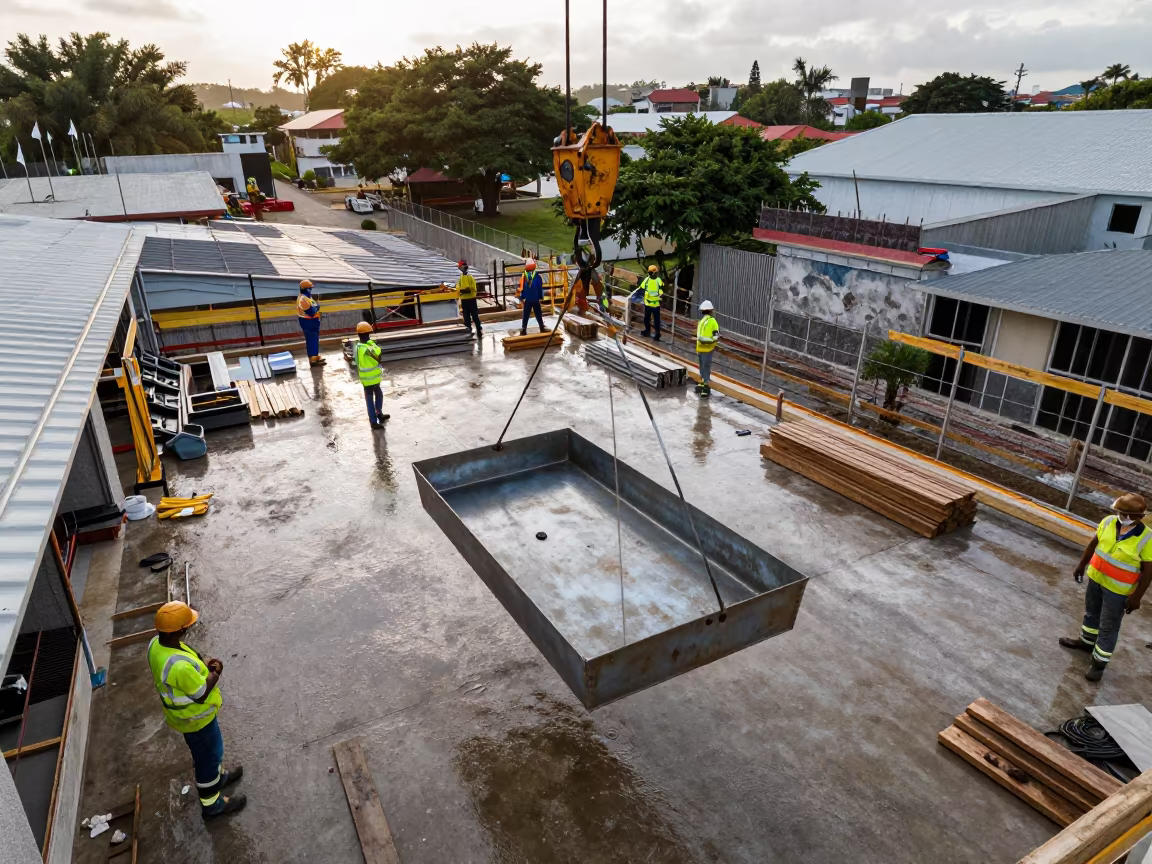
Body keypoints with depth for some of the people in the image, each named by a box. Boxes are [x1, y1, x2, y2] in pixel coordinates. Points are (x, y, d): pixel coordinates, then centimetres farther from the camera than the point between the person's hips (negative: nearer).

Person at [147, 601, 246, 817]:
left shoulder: (156, 644, -15)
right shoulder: (180, 665, -43)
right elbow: (201, 694, -27)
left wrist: (203, 666, -6)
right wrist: (216, 673, -13)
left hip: (182, 713, 8)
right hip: (195, 718, -8)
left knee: (205, 752, 32)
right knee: (208, 756, 16)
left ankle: (218, 776, 56)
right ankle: (211, 804, 37)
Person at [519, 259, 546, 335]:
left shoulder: (523, 276, -4)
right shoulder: (537, 276, -10)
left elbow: (521, 288, -1)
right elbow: (540, 288, -5)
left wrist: (521, 298, 6)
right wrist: (541, 298, 4)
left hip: (527, 300, 1)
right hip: (536, 299, -1)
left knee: (525, 315, 8)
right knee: (539, 315, 9)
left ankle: (523, 330, 4)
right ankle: (542, 329, 13)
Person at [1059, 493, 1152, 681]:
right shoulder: (1108, 522, -11)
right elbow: (1093, 543, 4)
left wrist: (1136, 597, -13)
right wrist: (1081, 565, 13)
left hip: (1118, 589, -5)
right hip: (1096, 577, 5)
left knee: (1108, 627, 6)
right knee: (1091, 612, 25)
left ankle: (1099, 662, 19)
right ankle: (1086, 641, 47)